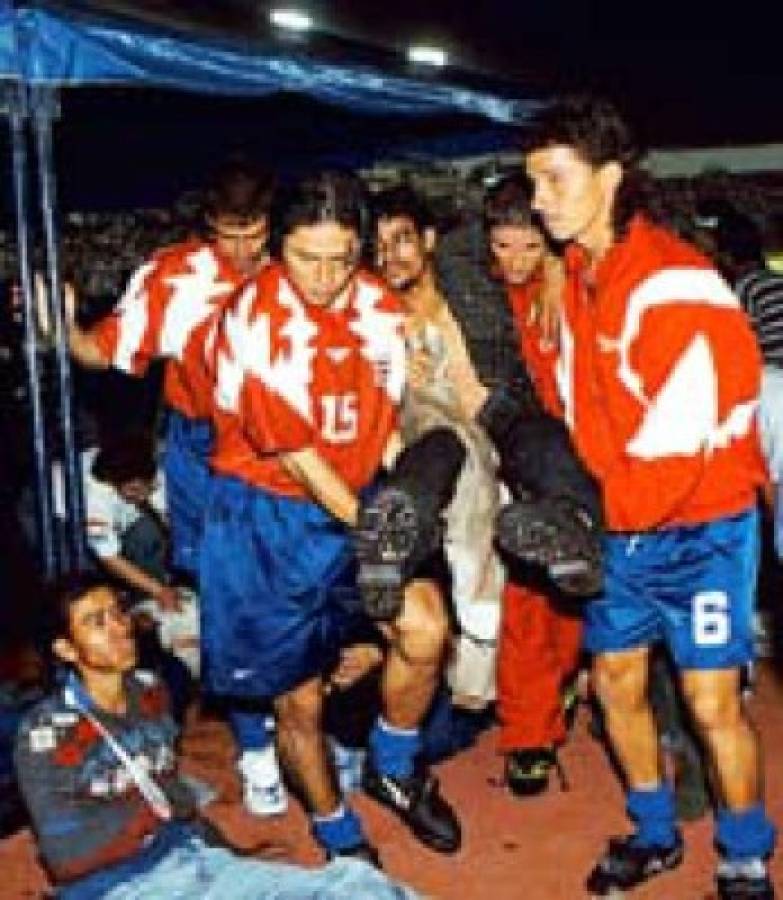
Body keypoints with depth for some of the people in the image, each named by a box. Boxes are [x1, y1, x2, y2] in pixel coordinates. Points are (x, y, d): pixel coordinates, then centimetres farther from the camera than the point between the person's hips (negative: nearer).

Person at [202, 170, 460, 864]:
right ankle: (338, 835, 31)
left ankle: (393, 768, 12)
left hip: (356, 503, 4)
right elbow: (293, 451, -15)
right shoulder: (256, 318, -17)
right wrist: (366, 528, -13)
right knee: (300, 700, 5)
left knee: (426, 629, -17)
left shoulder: (379, 308, -1)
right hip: (268, 519, -4)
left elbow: (388, 423, 8)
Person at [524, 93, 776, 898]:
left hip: (699, 524, -7)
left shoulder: (675, 285, -22)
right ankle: (654, 834, 34)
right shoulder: (578, 277, 2)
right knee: (616, 682, 14)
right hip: (617, 525, 7)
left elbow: (679, 443, -24)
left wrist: (600, 510, -16)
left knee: (711, 701, -2)